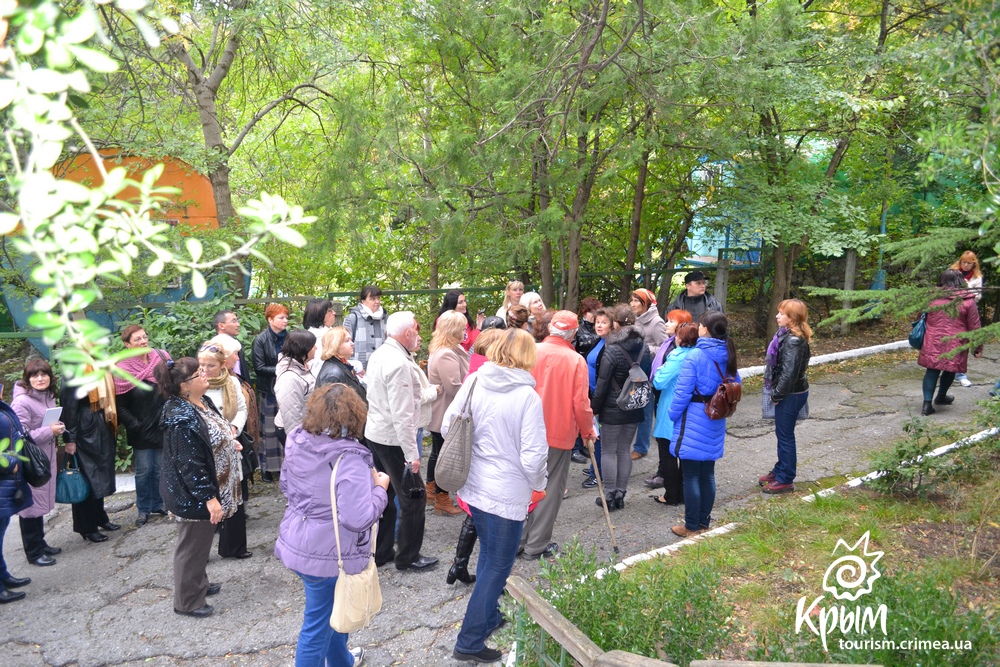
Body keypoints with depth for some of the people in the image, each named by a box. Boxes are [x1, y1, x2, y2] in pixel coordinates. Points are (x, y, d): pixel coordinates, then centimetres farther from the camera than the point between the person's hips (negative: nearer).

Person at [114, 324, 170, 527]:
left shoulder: (162, 357, -2)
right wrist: (134, 426, -11)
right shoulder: (122, 369, -9)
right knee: (143, 470, 7)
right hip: (141, 431, -2)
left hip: (163, 427, 2)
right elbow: (120, 406, -6)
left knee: (160, 468, 11)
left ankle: (158, 504, 28)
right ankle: (143, 508, 24)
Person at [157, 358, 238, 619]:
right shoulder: (182, 419, -29)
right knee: (193, 546, 7)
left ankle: (199, 584, 44)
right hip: (193, 496, -9)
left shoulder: (203, 402, 1)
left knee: (201, 541, 25)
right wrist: (209, 498, -26)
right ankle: (187, 601, 25)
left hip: (207, 489, 9)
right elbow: (189, 465, -28)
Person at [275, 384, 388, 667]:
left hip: (296, 542, 8)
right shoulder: (349, 458, -28)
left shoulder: (297, 441, -4)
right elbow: (358, 519, -30)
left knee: (332, 609, 30)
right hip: (328, 552, -8)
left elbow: (286, 485, 12)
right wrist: (380, 488, -15)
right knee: (318, 623, 10)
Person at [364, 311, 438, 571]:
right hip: (393, 440, -10)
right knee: (413, 496, 3)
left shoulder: (379, 355, 6)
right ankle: (408, 557, 16)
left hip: (375, 433, 10)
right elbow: (402, 415, -25)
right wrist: (412, 454, -21)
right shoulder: (400, 364, -24)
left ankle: (380, 552, 30)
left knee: (385, 494, 19)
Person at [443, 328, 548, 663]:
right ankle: (470, 642, 17)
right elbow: (534, 455, -19)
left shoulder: (474, 382, -4)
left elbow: (447, 426, 2)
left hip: (473, 487, 6)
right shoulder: (527, 396, -19)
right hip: (508, 494, -6)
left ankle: (488, 617, 44)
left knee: (488, 556, 26)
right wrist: (538, 485, 0)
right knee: (498, 566, 10)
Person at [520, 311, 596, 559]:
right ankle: (537, 545, 13)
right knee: (551, 489, 8)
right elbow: (580, 402, -12)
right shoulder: (576, 361, -12)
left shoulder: (533, 353, -6)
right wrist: (587, 431, 5)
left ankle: (519, 538, 24)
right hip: (560, 434, -3)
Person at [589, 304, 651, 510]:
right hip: (634, 409, 6)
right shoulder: (644, 349, 2)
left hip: (612, 410, -6)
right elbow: (648, 377, 9)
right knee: (625, 450, 14)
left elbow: (602, 383, -15)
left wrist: (594, 408, -6)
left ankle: (610, 495, 10)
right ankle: (620, 494, 20)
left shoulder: (612, 350, -17)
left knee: (608, 451, 5)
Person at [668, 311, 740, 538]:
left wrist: (673, 414, -4)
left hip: (693, 421, -7)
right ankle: (704, 522, 27)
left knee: (691, 476, 4)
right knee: (707, 474, 16)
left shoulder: (695, 356, -18)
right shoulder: (728, 356, 2)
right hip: (716, 423, 7)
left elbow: (683, 392, -17)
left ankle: (692, 527, 13)